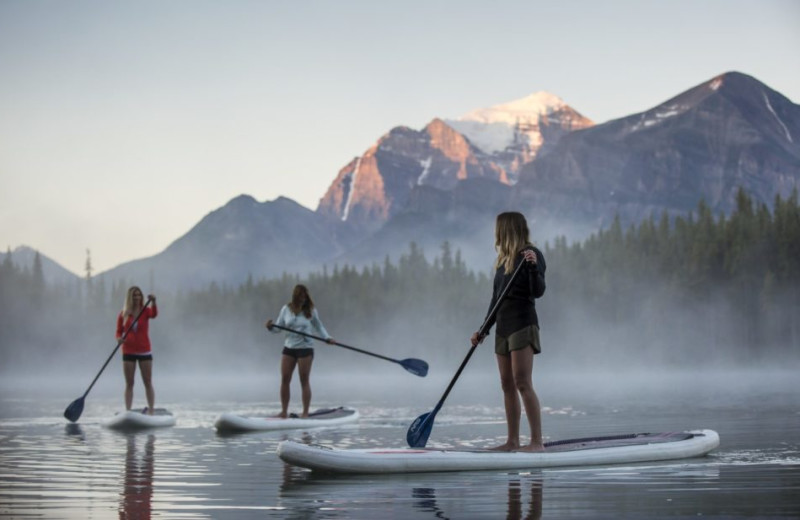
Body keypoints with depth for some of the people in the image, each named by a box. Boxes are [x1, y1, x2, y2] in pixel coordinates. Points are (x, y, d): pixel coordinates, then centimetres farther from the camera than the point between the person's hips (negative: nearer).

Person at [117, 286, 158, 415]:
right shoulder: (123, 314, 3)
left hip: (144, 351, -1)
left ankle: (151, 411, 2)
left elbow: (154, 314, -24)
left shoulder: (145, 311, -1)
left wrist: (153, 302, -43)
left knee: (148, 383, 1)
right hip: (128, 352, 1)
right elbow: (118, 332, 8)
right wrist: (119, 338, -15)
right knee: (129, 384, 3)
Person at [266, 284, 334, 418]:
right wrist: (271, 327, -14)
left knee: (304, 381, 0)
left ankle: (305, 413, 4)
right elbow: (278, 328, 6)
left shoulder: (311, 310, -1)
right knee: (284, 379, 0)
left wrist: (327, 337, -3)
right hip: (289, 348, 3)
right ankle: (284, 411, 8)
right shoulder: (286, 309, 3)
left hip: (305, 348, -3)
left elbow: (319, 326, 10)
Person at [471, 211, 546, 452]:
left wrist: (533, 266, -32)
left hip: (523, 324, -9)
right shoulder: (504, 259, 16)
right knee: (507, 385, 8)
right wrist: (483, 330, 15)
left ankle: (537, 442, -15)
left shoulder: (532, 254, -8)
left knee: (522, 383, -14)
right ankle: (513, 441, 13)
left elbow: (538, 292, -17)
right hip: (503, 326, 9)